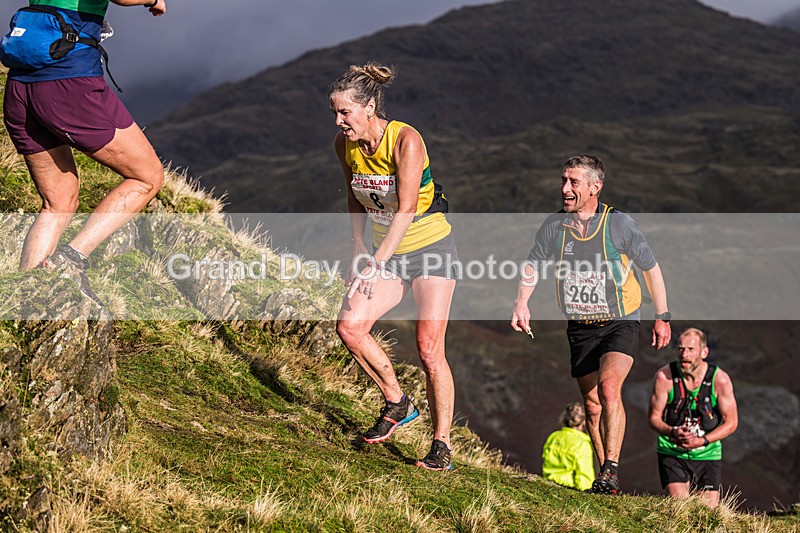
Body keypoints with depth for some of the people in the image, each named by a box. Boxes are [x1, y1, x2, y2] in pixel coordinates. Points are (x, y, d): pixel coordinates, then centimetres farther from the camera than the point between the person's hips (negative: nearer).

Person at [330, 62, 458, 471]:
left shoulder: (405, 140, -22)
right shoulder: (345, 145, -3)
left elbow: (406, 210, -26)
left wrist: (376, 263, -33)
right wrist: (358, 255, 3)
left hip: (431, 249, -6)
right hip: (387, 252, 6)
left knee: (429, 349, -11)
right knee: (349, 326, -12)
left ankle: (441, 445, -1)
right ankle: (397, 403, 8)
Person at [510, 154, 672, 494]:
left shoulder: (619, 224, -11)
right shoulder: (554, 225, -2)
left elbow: (651, 268, 0)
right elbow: (532, 265, 12)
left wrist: (662, 317, 2)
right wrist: (521, 304, -4)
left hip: (619, 324, -4)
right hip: (580, 329, 4)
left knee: (608, 389, -25)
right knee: (592, 403, 6)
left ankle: (611, 469, -21)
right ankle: (606, 478, 19)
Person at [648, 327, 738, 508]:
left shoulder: (719, 379, -12)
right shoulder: (664, 376, -12)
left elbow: (731, 422, -5)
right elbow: (654, 418, -5)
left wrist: (702, 441, -20)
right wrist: (672, 433, -26)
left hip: (707, 454, 1)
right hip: (672, 452, -1)